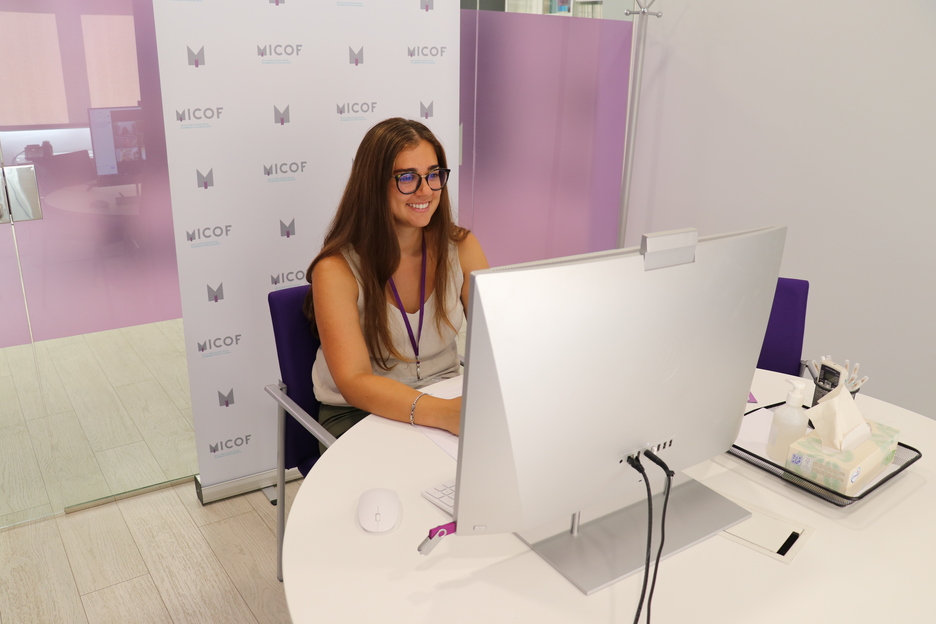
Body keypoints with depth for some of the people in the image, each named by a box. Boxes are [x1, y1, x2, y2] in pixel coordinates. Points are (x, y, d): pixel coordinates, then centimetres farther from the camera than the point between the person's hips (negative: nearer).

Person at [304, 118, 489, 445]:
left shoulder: (461, 248, -2)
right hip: (356, 413, -4)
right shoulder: (336, 270, -16)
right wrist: (444, 413, -41)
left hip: (445, 401, 5)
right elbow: (353, 382, -25)